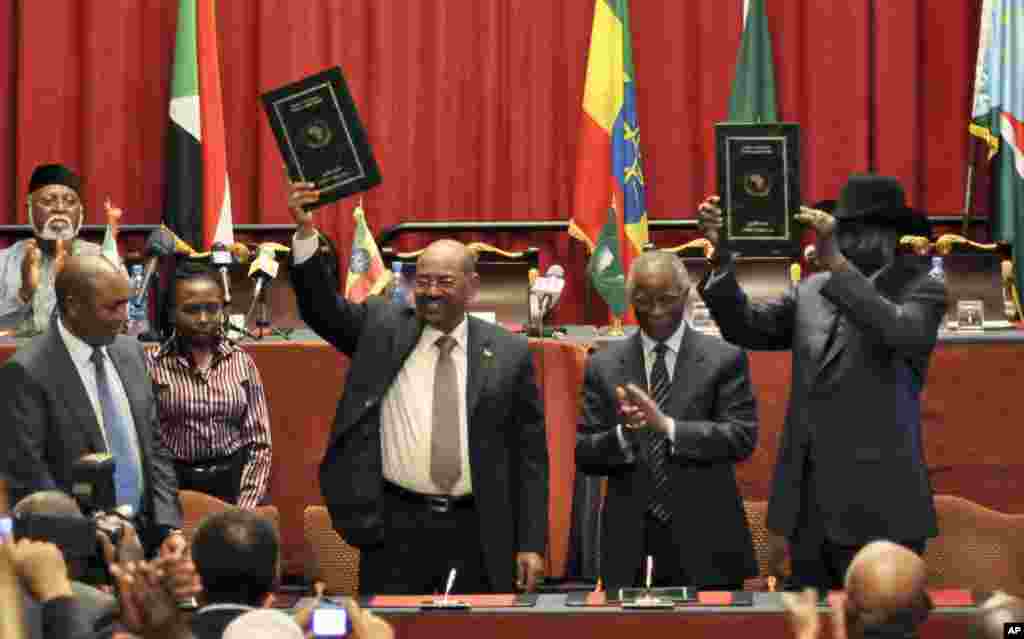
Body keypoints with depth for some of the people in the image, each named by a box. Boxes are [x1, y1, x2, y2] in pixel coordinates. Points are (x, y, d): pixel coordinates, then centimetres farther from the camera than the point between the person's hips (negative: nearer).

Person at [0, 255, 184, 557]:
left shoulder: (131, 351, 8)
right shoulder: (27, 372, -12)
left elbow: (154, 447, 11)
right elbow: (27, 476, -14)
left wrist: (169, 527, 0)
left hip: (147, 532, 6)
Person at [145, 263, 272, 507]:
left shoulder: (242, 363, 8)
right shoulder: (152, 365, 1)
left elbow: (259, 444, 8)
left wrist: (244, 509, -2)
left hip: (234, 486, 2)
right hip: (175, 487, -2)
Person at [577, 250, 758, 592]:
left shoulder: (724, 359, 2)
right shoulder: (603, 365, 7)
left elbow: (743, 438, -8)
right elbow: (584, 454, 4)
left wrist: (667, 426, -20)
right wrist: (623, 434, -18)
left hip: (706, 543, -1)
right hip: (632, 545, 1)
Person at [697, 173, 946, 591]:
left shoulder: (922, 290, -3)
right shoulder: (813, 292, 13)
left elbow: (899, 334, -25)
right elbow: (748, 328, 1)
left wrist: (836, 261, -31)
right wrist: (723, 256, -13)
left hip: (878, 510, -5)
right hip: (809, 509, 6)